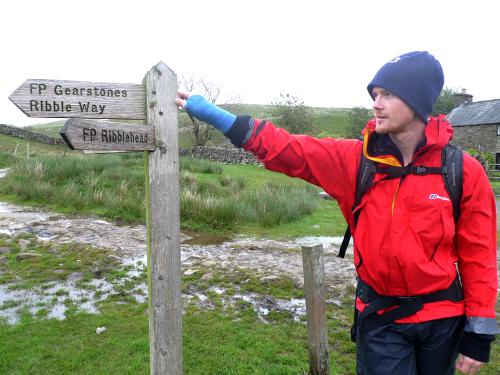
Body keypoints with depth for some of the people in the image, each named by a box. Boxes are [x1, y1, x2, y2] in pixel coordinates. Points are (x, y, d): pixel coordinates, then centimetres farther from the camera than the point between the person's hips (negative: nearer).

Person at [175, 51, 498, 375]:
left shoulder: (464, 172, -11)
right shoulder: (355, 159, -9)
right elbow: (288, 151, -13)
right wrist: (211, 113, -19)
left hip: (442, 318, 1)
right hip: (380, 317, -1)